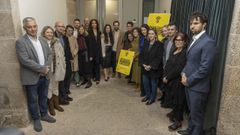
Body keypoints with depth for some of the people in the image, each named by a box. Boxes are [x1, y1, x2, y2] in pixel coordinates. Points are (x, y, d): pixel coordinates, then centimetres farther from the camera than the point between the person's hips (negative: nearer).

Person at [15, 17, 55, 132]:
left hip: (44, 75, 6)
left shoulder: (42, 40, 9)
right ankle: (36, 119, 27)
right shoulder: (20, 42, -12)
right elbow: (25, 60, -20)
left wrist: (47, 67, -10)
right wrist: (42, 69, -18)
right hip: (32, 77, -5)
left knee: (44, 97, 19)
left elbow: (50, 54, 7)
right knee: (33, 99, 10)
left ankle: (44, 114, 37)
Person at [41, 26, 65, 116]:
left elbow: (62, 55, 7)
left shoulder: (57, 43, 4)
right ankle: (51, 106, 25)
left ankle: (56, 104, 35)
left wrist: (63, 67, 5)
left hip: (57, 68, 5)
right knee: (49, 88, 8)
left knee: (55, 87, 18)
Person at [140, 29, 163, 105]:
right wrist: (143, 64, -7)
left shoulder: (159, 44, -10)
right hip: (145, 68, 5)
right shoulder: (145, 43, 8)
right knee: (145, 82, 13)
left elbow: (159, 57, -15)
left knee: (153, 84, 8)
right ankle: (147, 95, 35)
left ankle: (152, 98, 25)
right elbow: (142, 54, 7)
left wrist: (150, 66, -18)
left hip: (154, 68, -5)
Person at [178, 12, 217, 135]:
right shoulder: (194, 40, 12)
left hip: (198, 86, -8)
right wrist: (184, 73, -1)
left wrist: (189, 80, -15)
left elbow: (205, 68, -22)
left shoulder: (208, 42, -18)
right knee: (192, 111, 24)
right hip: (189, 83, 8)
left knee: (196, 115, 8)